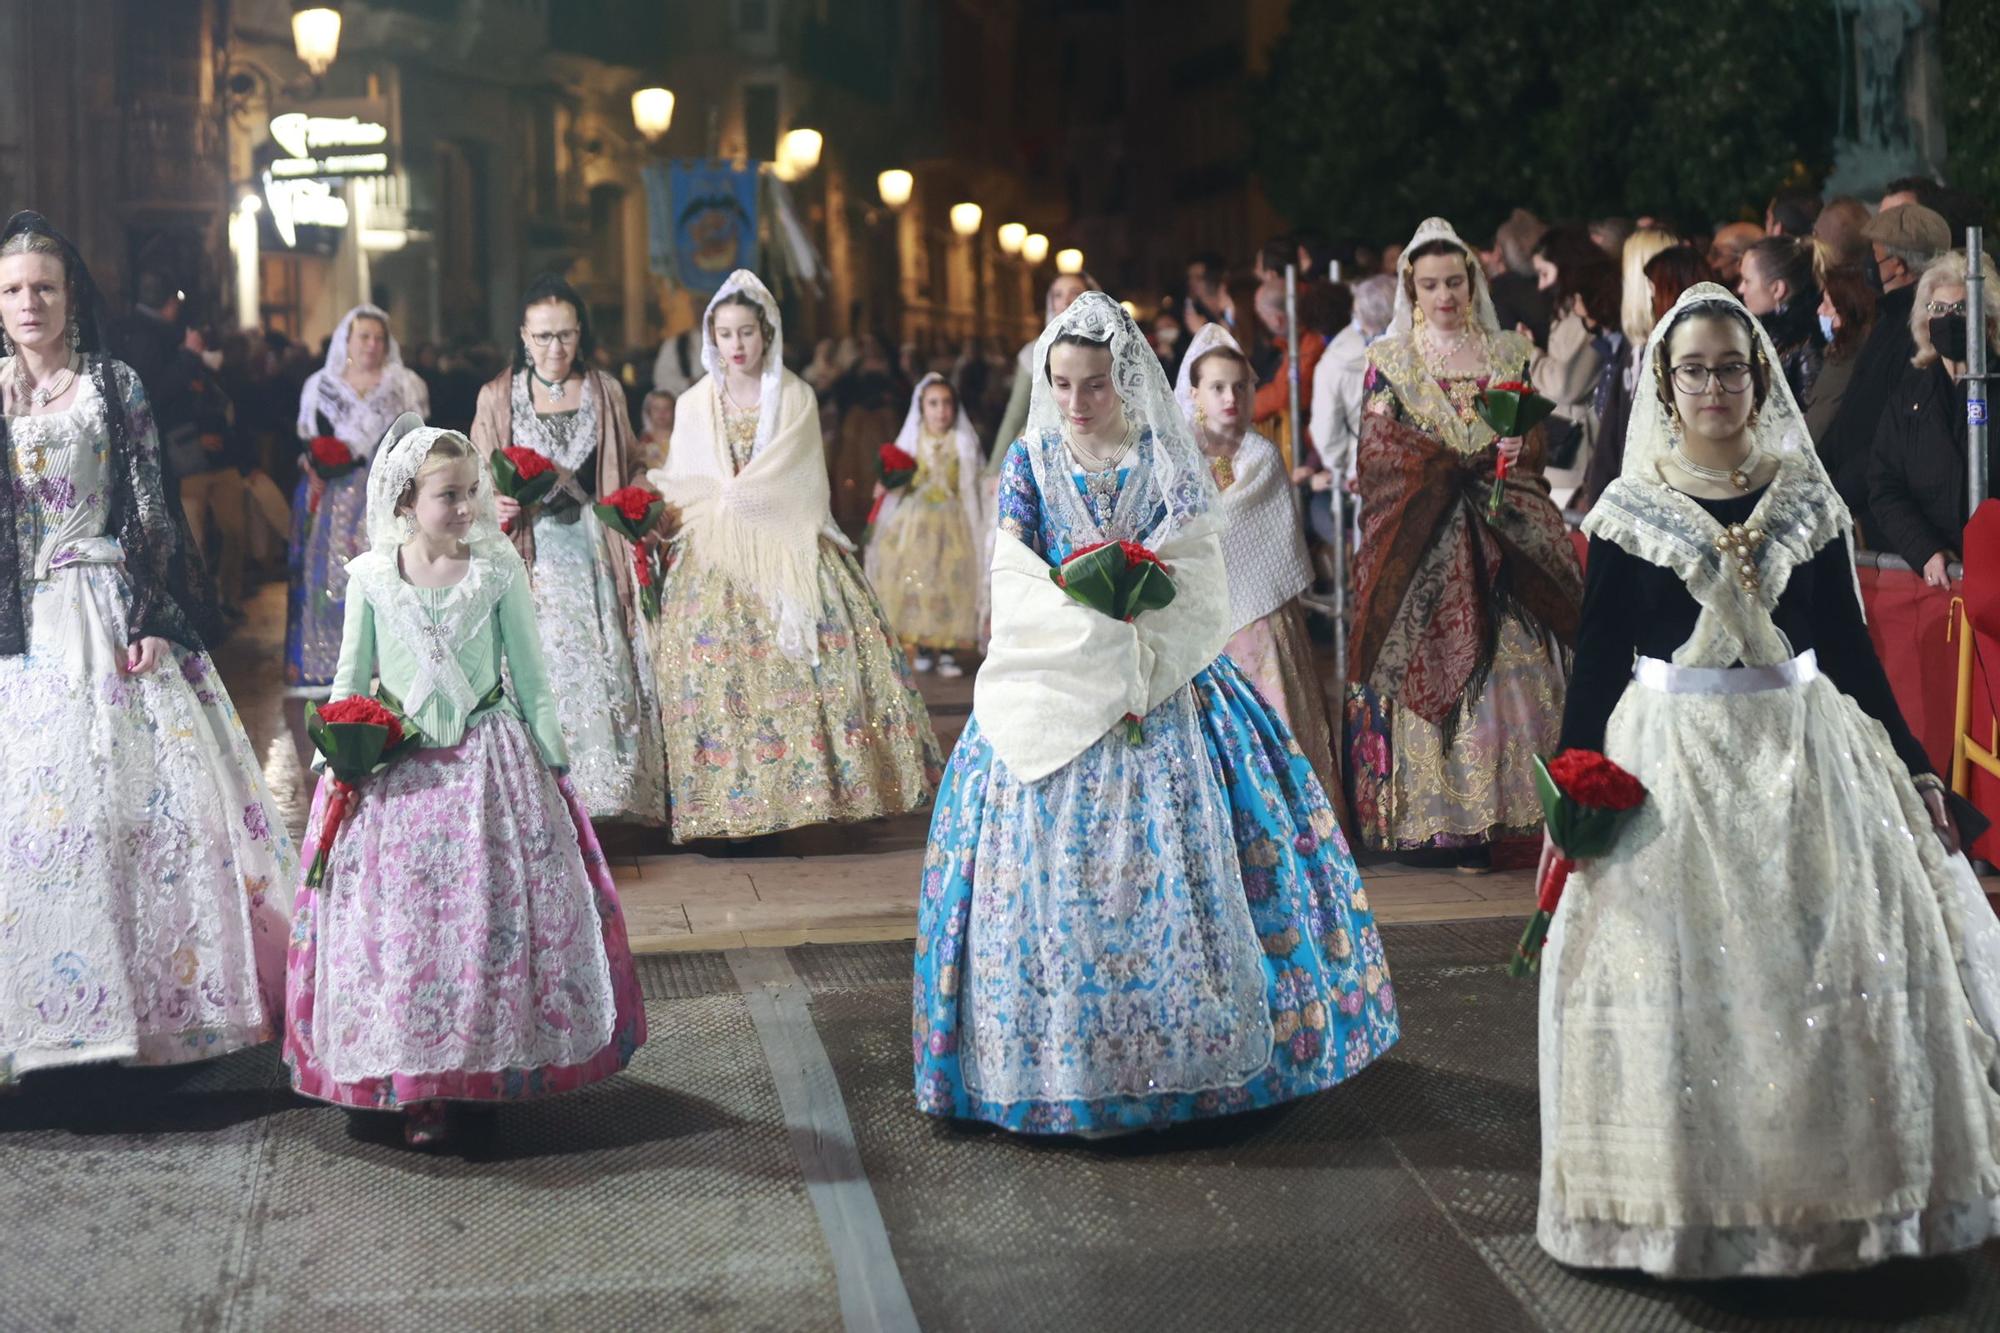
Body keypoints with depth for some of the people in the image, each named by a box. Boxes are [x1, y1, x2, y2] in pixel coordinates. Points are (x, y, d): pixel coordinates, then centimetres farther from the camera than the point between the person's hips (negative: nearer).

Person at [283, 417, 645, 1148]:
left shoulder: (499, 571, -3)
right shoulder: (371, 578, 0)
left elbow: (530, 672, 3)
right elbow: (350, 676, 9)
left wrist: (552, 757, 3)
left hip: (489, 762, -1)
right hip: (397, 772, 1)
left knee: (496, 916, -1)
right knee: (396, 923, 1)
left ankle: (493, 1063, 14)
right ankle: (417, 1090, 11)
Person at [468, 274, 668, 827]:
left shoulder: (606, 392, 10)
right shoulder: (497, 396, 6)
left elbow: (631, 469, 18)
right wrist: (498, 503, -13)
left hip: (595, 552, 1)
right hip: (532, 559, -1)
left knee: (603, 667, -4)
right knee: (537, 670, -9)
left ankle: (607, 787, 3)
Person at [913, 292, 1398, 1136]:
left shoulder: (1167, 462, 4)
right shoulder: (1029, 462, 6)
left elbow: (1201, 585, -2)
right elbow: (1013, 584, -2)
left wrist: (1136, 619, -17)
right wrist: (1094, 618, -15)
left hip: (1164, 689, 0)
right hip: (1051, 698, 1)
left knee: (1174, 865, -4)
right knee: (1049, 868, -4)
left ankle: (1186, 1049, 4)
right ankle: (1057, 1053, 4)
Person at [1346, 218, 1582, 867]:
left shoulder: (1508, 353, 13)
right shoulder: (1389, 359, 6)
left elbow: (1534, 440, 11)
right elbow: (1378, 450, -4)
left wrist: (1515, 454, -13)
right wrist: (1467, 465, -13)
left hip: (1502, 540, 2)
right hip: (1422, 541, -2)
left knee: (1508, 664, -4)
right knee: (1429, 667, -6)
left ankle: (1496, 804, 0)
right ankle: (1448, 817, -3)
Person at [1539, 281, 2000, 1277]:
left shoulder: (1807, 502, 7)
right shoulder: (1629, 513, 1)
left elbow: (1850, 647, 9)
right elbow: (1597, 661, 1)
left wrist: (1915, 768, 7)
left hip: (1803, 750, 2)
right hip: (1671, 764, -2)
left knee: (1832, 961, 1)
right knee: (1677, 972, -2)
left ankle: (1834, 1186, 17)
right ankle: (1690, 1191, 12)